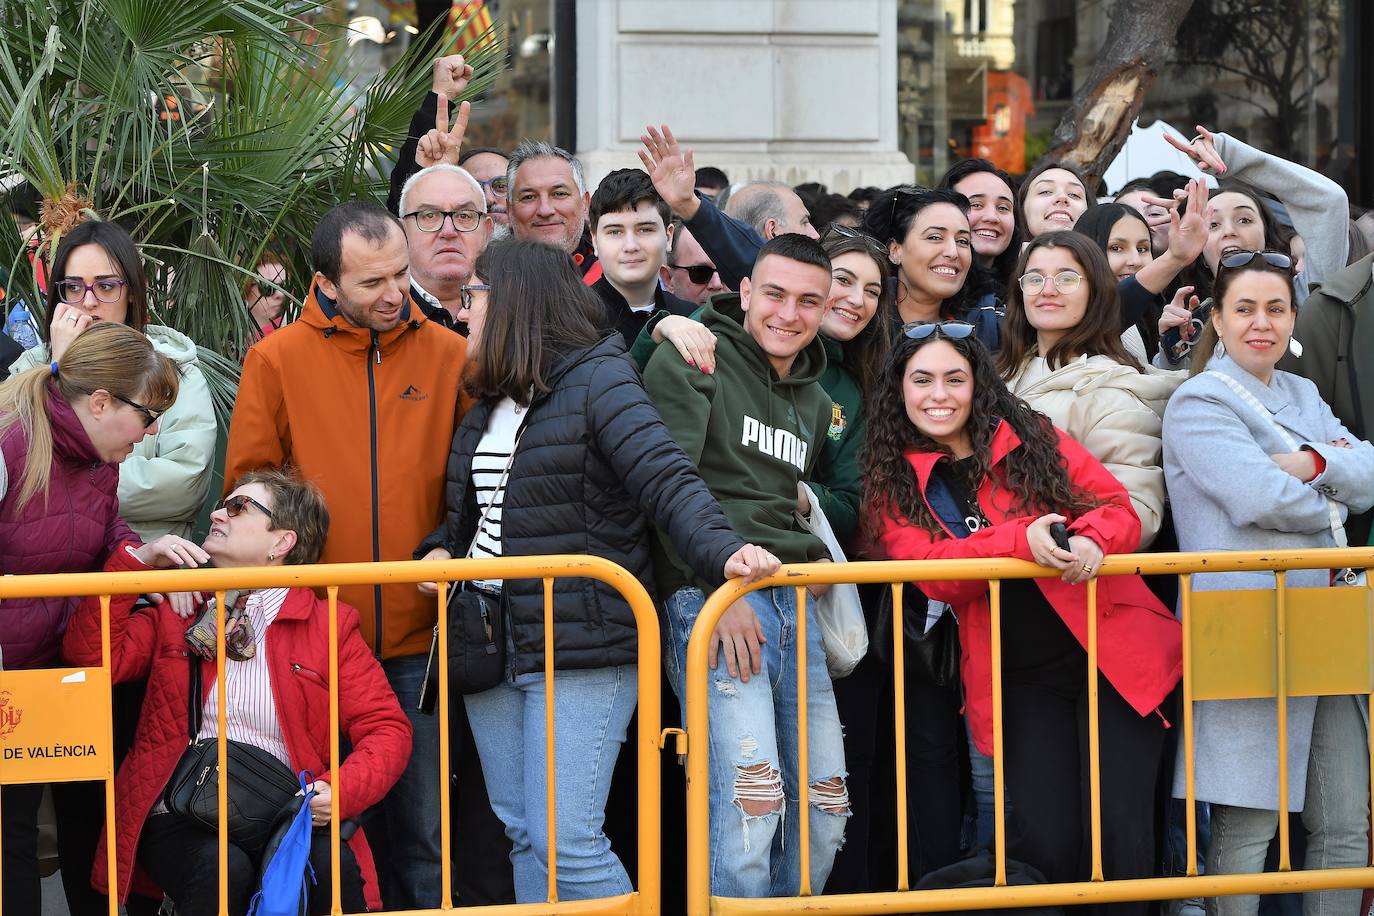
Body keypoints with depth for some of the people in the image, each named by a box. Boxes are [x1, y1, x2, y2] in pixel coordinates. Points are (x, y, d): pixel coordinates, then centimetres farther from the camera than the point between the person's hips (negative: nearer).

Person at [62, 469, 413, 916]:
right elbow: (91, 656, 4)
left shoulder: (330, 624, 12)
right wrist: (136, 560, 0)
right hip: (182, 818, 0)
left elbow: (386, 728, 7)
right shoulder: (176, 613, 17)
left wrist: (340, 792, -13)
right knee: (220, 868, -33)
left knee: (331, 867, -33)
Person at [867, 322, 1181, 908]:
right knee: (1046, 840, -11)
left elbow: (1120, 509, 2)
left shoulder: (1033, 441, 5)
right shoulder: (895, 484, 5)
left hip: (1112, 656, 0)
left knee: (1120, 835, -9)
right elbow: (929, 570, -11)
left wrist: (1090, 538, -22)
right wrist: (1021, 540, -26)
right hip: (1023, 680, 0)